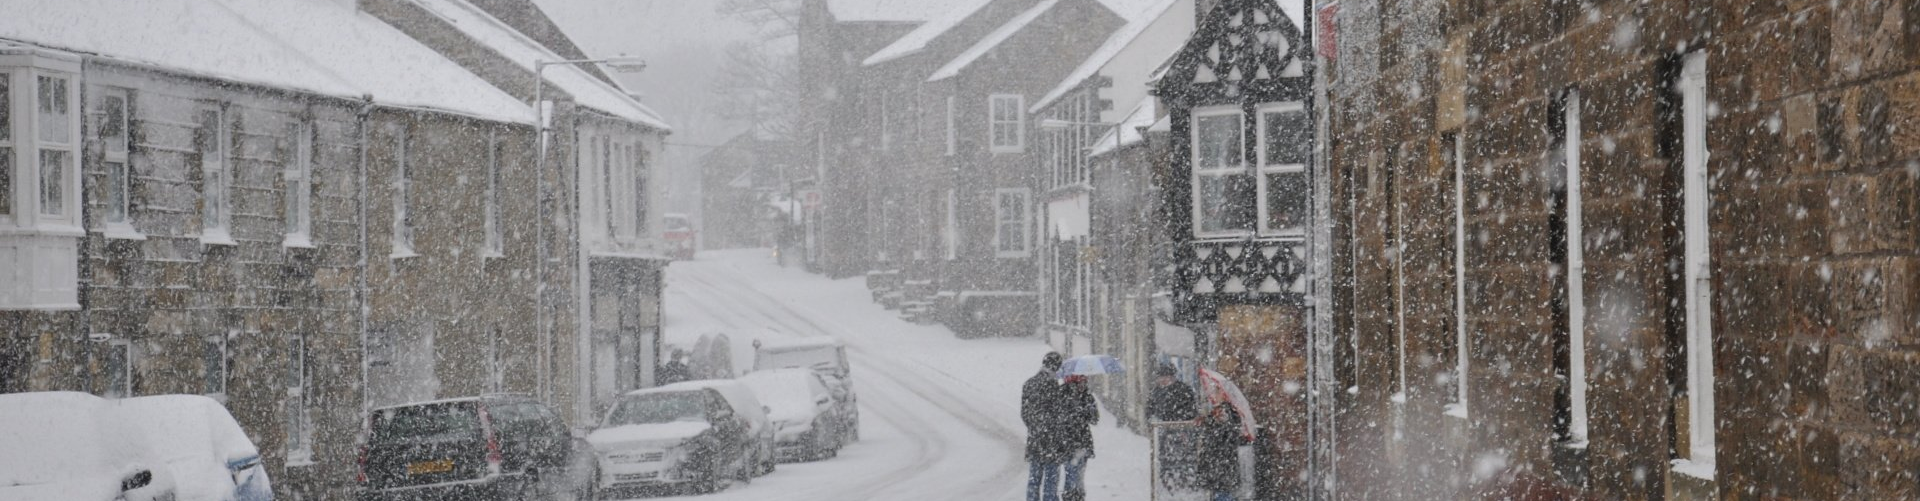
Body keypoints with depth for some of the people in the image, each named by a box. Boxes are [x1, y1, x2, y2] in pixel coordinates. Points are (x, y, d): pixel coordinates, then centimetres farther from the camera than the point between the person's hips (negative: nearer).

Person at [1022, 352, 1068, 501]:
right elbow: (1057, 413, -14)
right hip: (1051, 438, -6)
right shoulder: (1052, 384, -14)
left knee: (1033, 478, 11)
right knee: (1051, 478, 0)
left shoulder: (1028, 384, 7)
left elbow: (1024, 412, 11)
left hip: (1033, 438, 6)